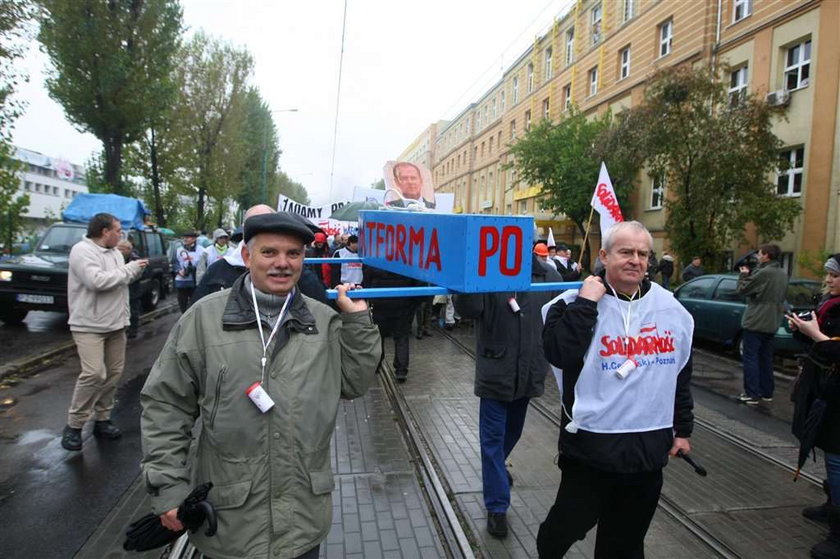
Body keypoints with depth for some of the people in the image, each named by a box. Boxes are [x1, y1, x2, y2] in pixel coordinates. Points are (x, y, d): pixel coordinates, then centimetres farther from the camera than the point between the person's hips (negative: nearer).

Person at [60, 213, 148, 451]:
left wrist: (137, 270, 0)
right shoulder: (82, 250, -13)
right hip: (89, 325, -8)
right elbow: (97, 281, -26)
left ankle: (102, 419, 22)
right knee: (94, 374, -15)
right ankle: (74, 425, 1)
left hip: (115, 324, 8)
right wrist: (130, 269, -17)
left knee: (113, 373, 10)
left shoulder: (115, 252, 13)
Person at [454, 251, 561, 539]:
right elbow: (468, 309, -26)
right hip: (496, 372, -4)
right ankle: (497, 507, 19)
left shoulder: (549, 276, -2)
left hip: (529, 373, 5)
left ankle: (496, 467, 55)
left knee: (513, 431, 26)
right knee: (493, 438, 5)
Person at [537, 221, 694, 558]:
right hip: (592, 443, -4)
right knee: (570, 523, 10)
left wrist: (682, 429, 18)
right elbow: (558, 353, -27)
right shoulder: (577, 303, -10)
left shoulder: (672, 309, 4)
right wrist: (586, 302, -25)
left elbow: (682, 374, 14)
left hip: (650, 446, 5)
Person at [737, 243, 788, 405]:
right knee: (766, 359, 16)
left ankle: (751, 394, -3)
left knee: (751, 359, -3)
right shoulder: (783, 274, 11)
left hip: (756, 322, -9)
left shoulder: (764, 272, -19)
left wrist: (744, 275, 6)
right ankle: (766, 392, 22)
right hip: (772, 322, 9)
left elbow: (743, 289, -13)